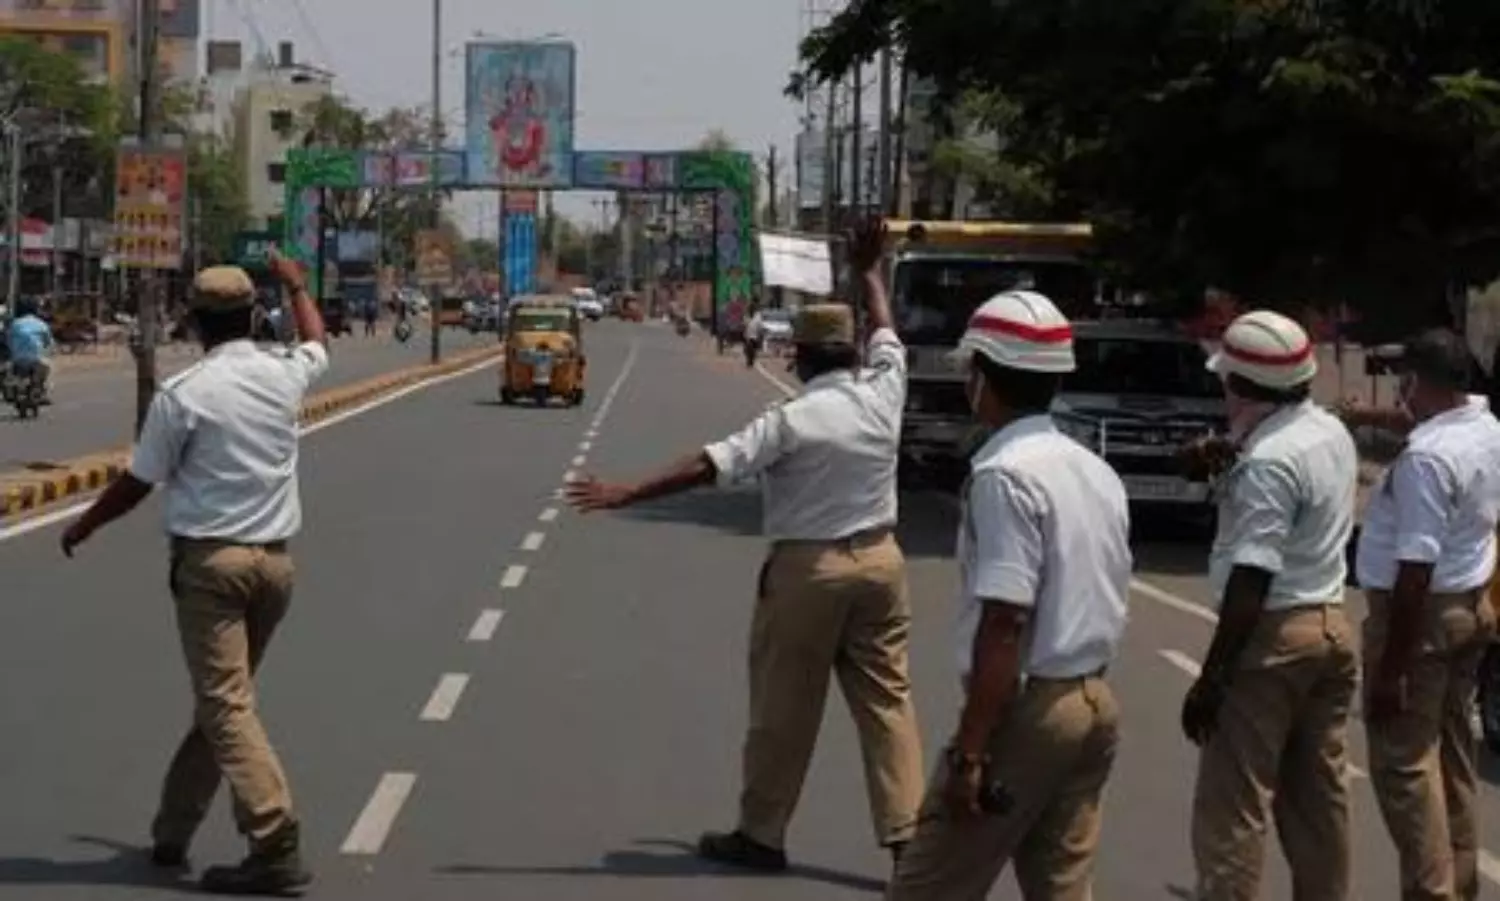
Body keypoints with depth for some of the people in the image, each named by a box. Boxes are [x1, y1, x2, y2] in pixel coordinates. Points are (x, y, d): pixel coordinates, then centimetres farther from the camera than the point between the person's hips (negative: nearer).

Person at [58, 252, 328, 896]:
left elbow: (137, 483, -2)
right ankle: (172, 830, 26)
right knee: (221, 697, 16)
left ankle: (276, 848, -18)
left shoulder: (183, 393, -11)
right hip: (274, 559, 6)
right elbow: (317, 342, 29)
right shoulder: (283, 375, 3)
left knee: (225, 705, -8)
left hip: (209, 559, -6)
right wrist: (295, 283, 46)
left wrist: (82, 528, 16)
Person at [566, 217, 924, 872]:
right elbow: (885, 334, 18)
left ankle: (761, 834, 16)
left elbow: (707, 465, -20)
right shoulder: (883, 396, -2)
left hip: (808, 567, -5)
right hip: (879, 559, 5)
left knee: (784, 706, 6)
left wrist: (625, 494, -19)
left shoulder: (792, 420, -16)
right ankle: (905, 828, 2)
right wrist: (867, 270, 32)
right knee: (887, 697, 7)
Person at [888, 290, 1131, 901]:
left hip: (1025, 710, -9)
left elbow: (1003, 624, -21)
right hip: (1094, 705, 9)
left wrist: (969, 750, -20)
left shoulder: (1005, 472, -16)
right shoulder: (1098, 471, 11)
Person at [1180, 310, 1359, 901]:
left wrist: (1210, 677, -20)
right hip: (1331, 626, 9)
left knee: (1231, 806, -5)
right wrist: (1234, 458, 19)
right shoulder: (1332, 432, 8)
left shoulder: (1268, 460, -20)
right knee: (1318, 797, 16)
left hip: (1274, 636, -9)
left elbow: (1252, 581, -23)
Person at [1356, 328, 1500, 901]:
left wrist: (1390, 669, -24)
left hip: (1422, 613, -10)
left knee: (1405, 764, -4)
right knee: (1452, 757, 17)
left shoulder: (1428, 456, -25)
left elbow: (1416, 567, -27)